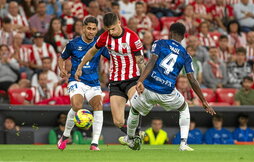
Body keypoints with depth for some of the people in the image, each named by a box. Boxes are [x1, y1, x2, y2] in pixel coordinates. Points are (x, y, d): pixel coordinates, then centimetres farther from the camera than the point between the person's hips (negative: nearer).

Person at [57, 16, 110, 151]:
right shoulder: (74, 44, 0)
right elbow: (62, 58, 14)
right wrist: (62, 70, -6)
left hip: (93, 83, 2)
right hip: (76, 81, -2)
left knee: (98, 105, -20)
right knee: (77, 106, -26)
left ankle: (94, 143, -16)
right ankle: (65, 136, 0)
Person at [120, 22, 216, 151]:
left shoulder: (160, 44, 7)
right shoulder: (185, 55, 11)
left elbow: (152, 62, -10)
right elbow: (192, 80, 5)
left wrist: (140, 81, -21)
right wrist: (204, 102, 9)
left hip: (148, 88, -1)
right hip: (167, 92, 1)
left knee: (134, 110, 29)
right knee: (184, 109, 30)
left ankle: (130, 139, 48)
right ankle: (183, 143, 19)